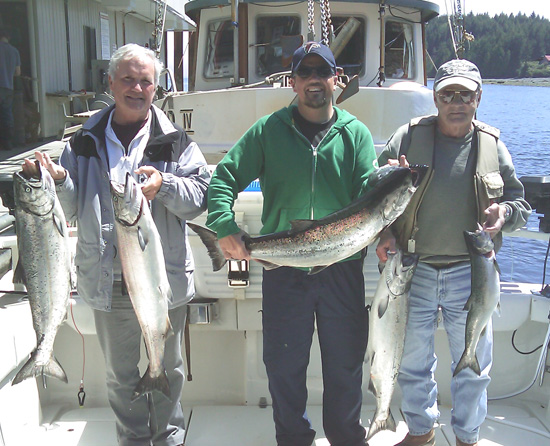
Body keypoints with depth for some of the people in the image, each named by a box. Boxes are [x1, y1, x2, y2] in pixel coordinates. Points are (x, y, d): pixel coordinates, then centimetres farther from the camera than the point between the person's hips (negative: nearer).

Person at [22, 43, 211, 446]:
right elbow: (71, 208, 4)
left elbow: (201, 195, -9)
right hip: (109, 283, 2)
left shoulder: (174, 140, -3)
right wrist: (57, 181, -15)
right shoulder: (85, 142, 4)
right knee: (121, 373, 18)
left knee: (167, 367, 17)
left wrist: (164, 185, -24)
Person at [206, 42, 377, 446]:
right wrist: (225, 228, -15)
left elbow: (370, 195, -4)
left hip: (342, 269, 1)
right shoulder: (268, 130, 3)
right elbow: (224, 178, 1)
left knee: (345, 362, 13)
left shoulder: (356, 133, 5)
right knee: (284, 363, 11)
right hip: (283, 269, 0)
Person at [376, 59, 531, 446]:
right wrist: (384, 233, -12)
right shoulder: (408, 137, -2)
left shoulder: (492, 145, 2)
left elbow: (520, 202, 10)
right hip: (414, 270, 0)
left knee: (473, 366, 13)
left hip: (470, 273, 1)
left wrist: (505, 212, -12)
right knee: (412, 360, 15)